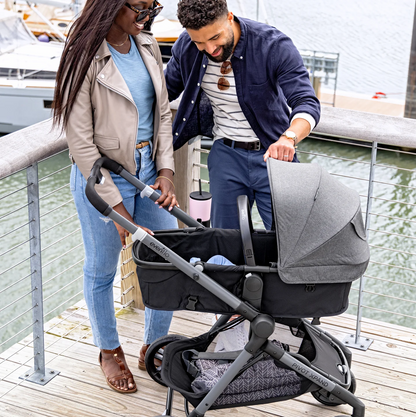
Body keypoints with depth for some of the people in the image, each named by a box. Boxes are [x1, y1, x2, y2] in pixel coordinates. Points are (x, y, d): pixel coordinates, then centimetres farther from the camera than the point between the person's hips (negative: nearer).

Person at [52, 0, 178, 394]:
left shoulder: (147, 46, 1)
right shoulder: (86, 58, -18)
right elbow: (81, 143, -19)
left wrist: (165, 170, -2)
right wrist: (117, 208, -18)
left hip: (148, 171, 6)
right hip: (101, 177, -6)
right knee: (102, 270, 12)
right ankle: (109, 351, 36)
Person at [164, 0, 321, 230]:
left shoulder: (274, 46, -20)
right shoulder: (186, 46, -7)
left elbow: (308, 103, -27)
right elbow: (165, 90, 11)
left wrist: (288, 138, -48)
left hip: (272, 153, -3)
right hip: (225, 154, 4)